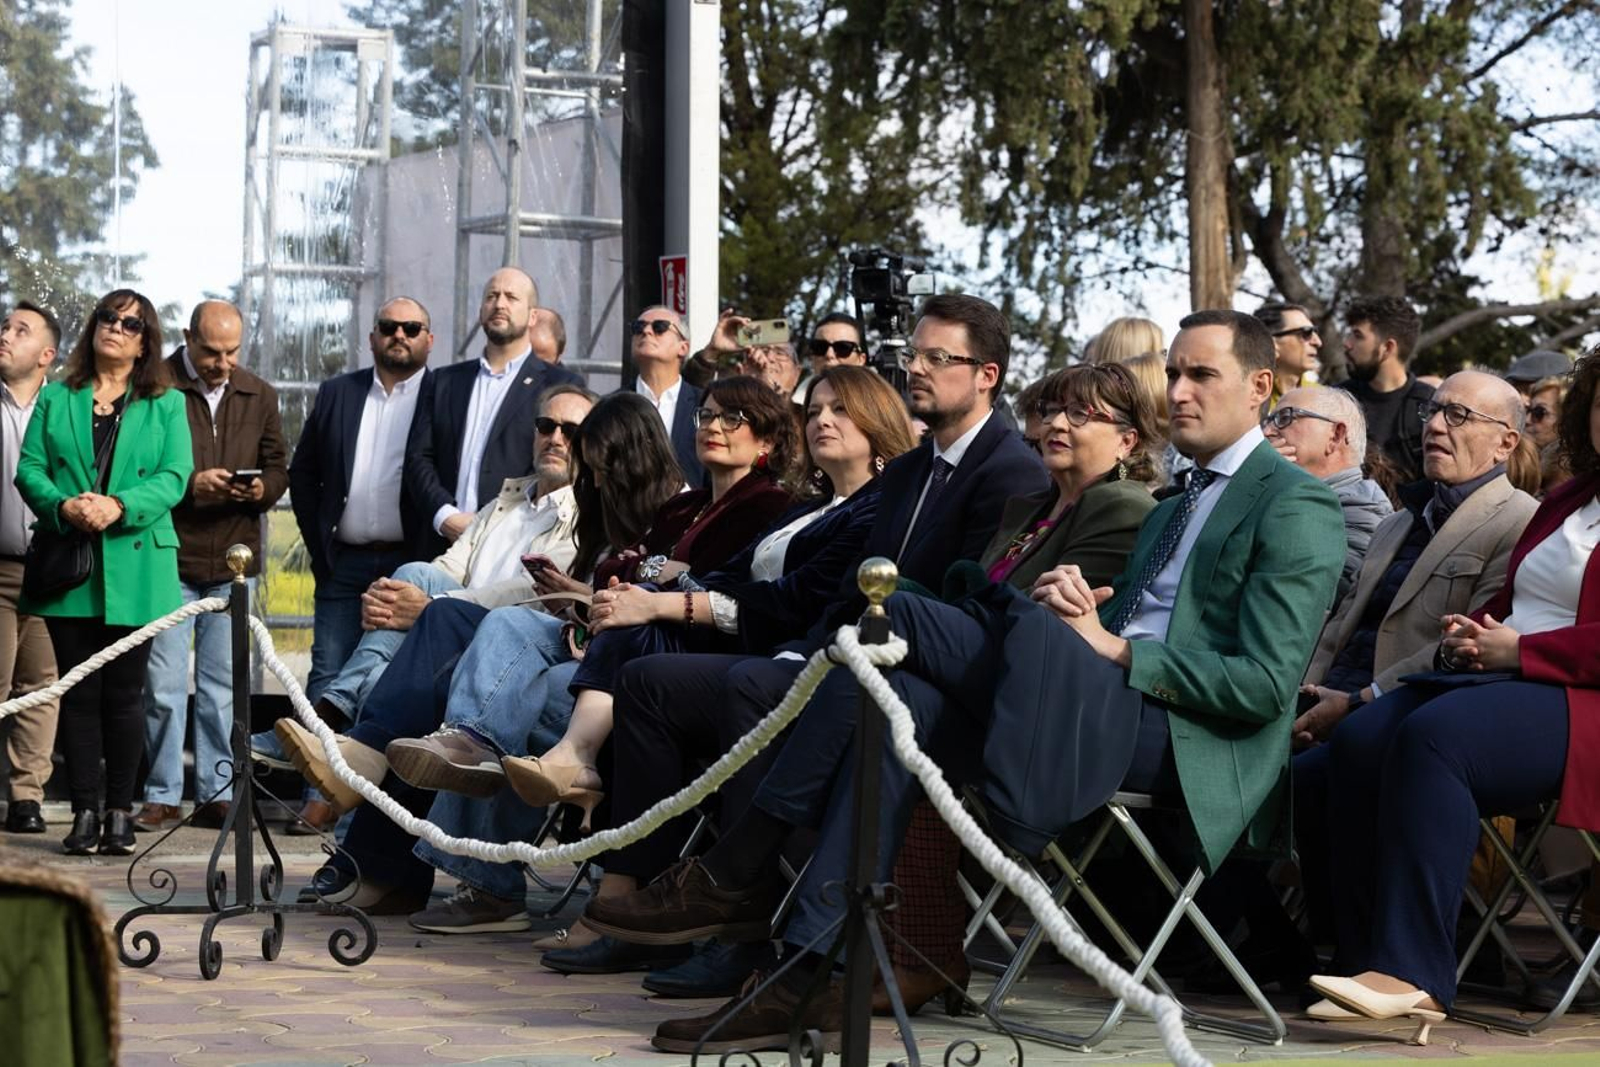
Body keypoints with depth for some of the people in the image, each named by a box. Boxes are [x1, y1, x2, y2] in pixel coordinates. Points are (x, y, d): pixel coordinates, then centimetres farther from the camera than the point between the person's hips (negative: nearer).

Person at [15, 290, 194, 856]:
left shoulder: (166, 404, 9)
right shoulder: (55, 399, 13)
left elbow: (174, 476, -2)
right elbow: (29, 468, 5)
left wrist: (119, 506, -18)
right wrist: (64, 506, -15)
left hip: (134, 569, -1)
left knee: (124, 693, 2)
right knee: (79, 692, 2)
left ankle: (119, 811, 9)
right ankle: (84, 812, 6)